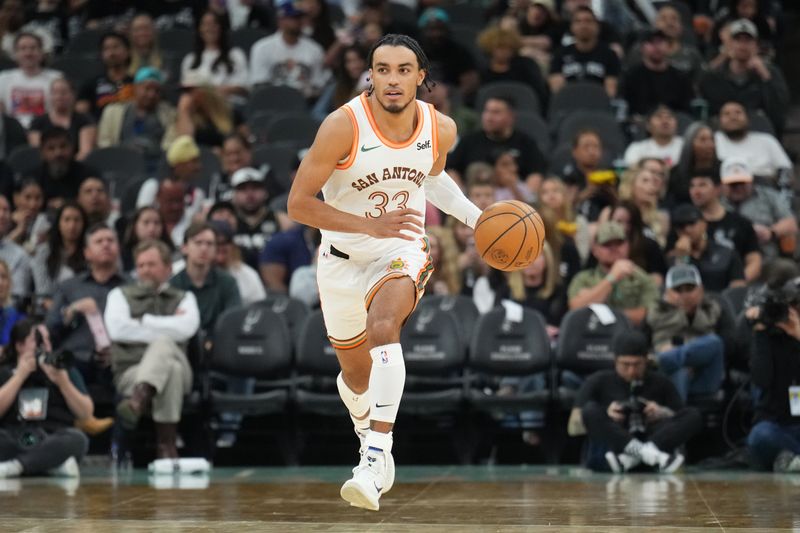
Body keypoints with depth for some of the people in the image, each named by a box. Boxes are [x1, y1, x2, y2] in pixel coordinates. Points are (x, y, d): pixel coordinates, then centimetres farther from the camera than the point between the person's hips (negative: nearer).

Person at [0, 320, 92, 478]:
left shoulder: (64, 369, 15)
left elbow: (86, 413, 6)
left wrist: (63, 382, -7)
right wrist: (20, 375, -4)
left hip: (53, 441, 1)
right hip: (14, 442, 0)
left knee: (77, 439, -33)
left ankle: (14, 466, -37)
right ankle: (55, 464, -30)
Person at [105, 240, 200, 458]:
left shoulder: (184, 298, 22)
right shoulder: (120, 295, 20)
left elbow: (186, 328, -3)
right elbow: (116, 329, -3)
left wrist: (143, 321, 1)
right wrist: (167, 328, 0)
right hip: (131, 372, -1)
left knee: (162, 345, -37)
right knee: (170, 369, -38)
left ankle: (139, 399, -62)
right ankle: (167, 444, -52)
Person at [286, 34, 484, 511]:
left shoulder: (441, 129, -10)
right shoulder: (343, 126, -23)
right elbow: (298, 204, -21)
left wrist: (474, 217, 4)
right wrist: (371, 225, -30)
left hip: (404, 253, 0)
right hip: (344, 258, 0)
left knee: (383, 328, -33)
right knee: (357, 374, 16)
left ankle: (377, 458, -37)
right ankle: (368, 430, 51)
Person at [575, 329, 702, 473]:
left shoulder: (661, 383, 20)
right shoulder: (599, 381, 15)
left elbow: (681, 422, 15)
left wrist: (662, 414, -6)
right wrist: (605, 415, -12)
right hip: (616, 444, -2)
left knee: (693, 415, -18)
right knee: (591, 410, -25)